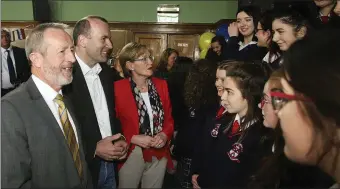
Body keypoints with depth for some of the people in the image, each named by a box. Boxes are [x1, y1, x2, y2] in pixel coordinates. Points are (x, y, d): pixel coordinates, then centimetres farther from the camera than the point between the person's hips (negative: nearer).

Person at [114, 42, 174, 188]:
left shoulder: (161, 85, 1)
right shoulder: (118, 88, -14)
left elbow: (169, 118, 6)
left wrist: (164, 135, -11)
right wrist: (133, 138, -19)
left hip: (159, 154, 4)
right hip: (131, 155, -4)